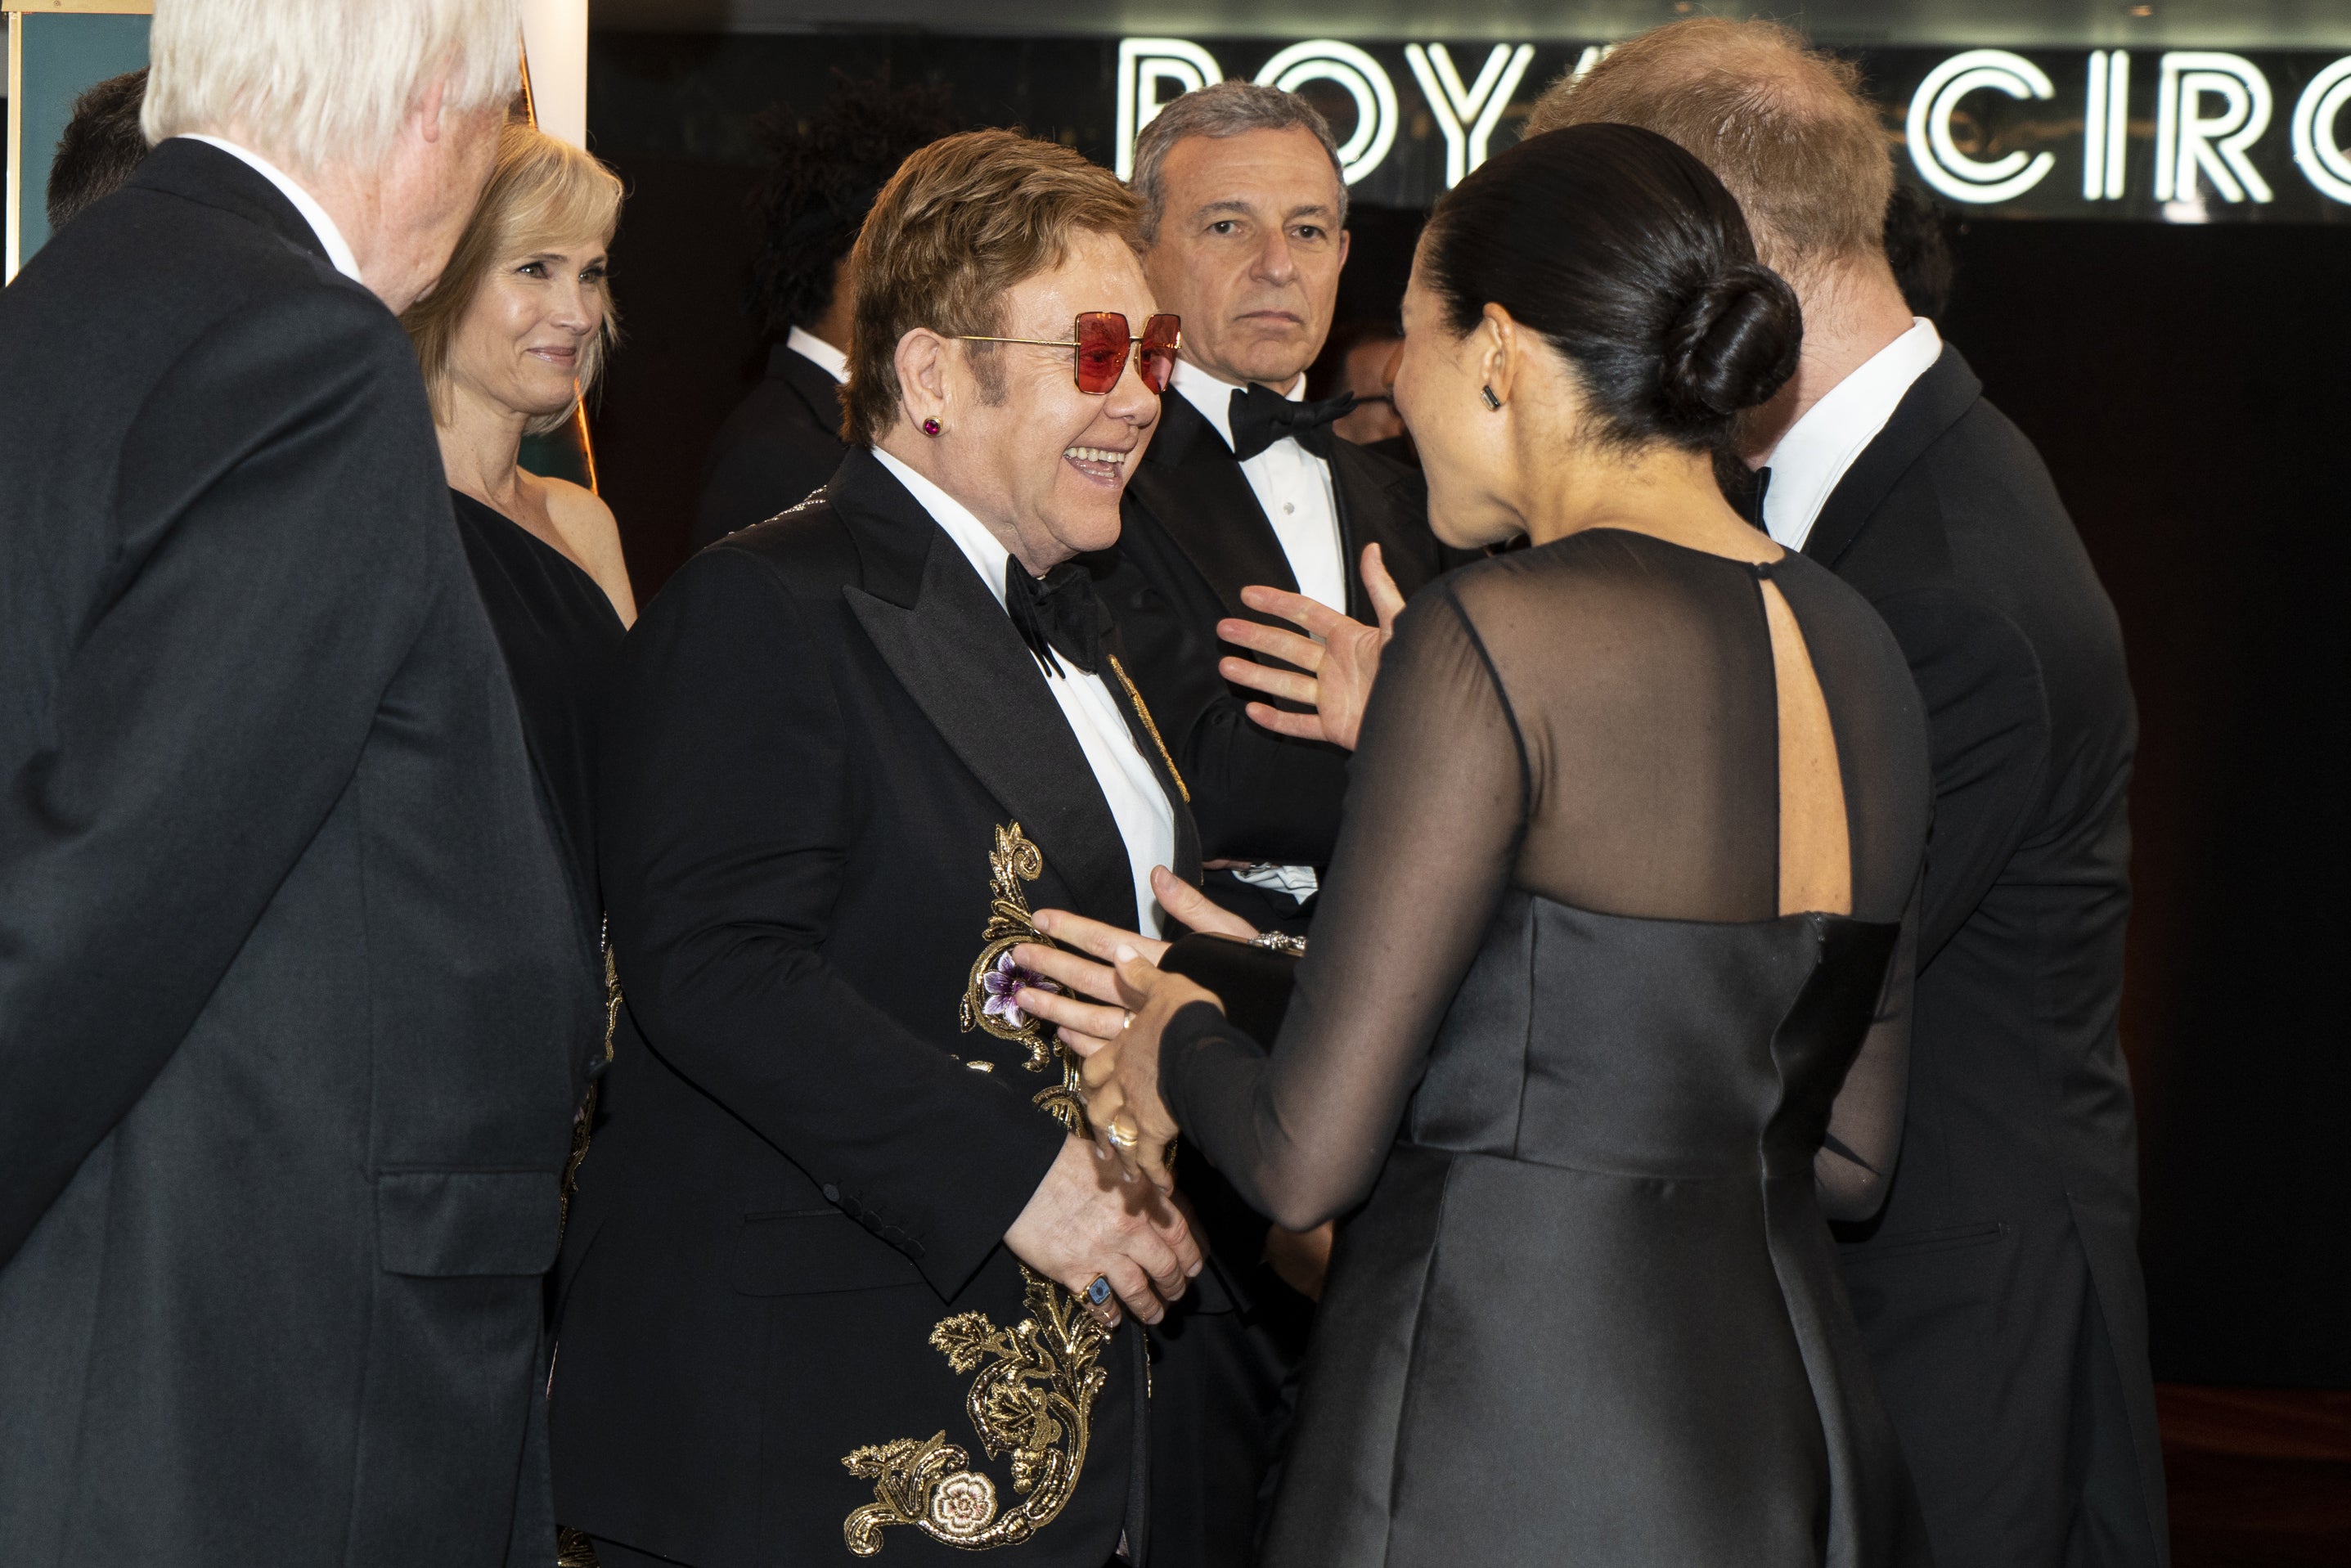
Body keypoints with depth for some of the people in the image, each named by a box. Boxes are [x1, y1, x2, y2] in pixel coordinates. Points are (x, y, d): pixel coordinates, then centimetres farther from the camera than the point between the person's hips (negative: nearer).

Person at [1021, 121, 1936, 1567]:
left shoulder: (1498, 641, -15)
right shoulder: (1859, 655, 7)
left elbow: (1310, 1159, -15)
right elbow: (1849, 1155, 14)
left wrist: (1181, 1040, 7)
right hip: (1796, 1435, 7)